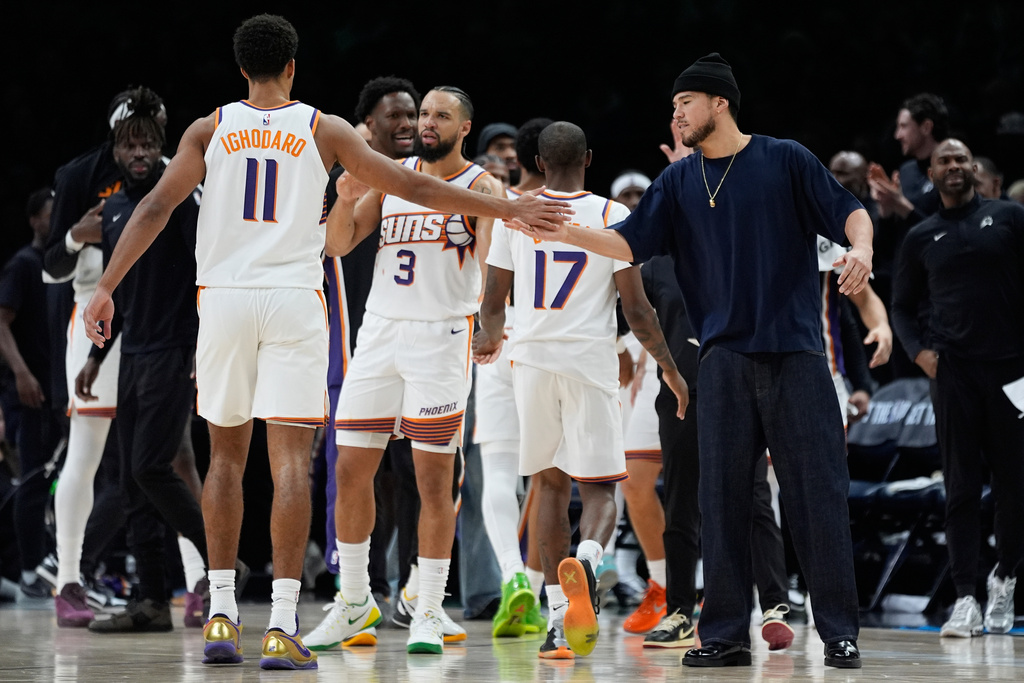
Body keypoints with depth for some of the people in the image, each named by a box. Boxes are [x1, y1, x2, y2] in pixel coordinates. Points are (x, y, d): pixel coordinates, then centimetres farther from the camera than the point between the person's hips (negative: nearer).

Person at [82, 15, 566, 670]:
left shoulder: (211, 129, 8)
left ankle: (222, 615, 14)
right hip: (294, 300, -2)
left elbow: (156, 206, -1)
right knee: (290, 458, -5)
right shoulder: (323, 129, 5)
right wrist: (508, 209, 8)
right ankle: (282, 625, -13)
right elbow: (412, 185, 3)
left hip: (224, 296, 2)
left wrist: (106, 287, -1)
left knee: (226, 452, 15)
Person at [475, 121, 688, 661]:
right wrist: (671, 370, 8)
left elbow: (492, 304, 8)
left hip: (532, 359, 2)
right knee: (599, 488, 6)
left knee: (550, 485, 14)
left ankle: (559, 619, 8)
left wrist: (489, 339, 31)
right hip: (591, 362, -2)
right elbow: (636, 309, -4)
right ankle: (587, 559, -29)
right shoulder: (613, 217, -1)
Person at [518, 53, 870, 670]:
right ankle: (726, 636, 5)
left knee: (819, 493, -4)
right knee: (723, 498, 0)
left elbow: (850, 211, 2)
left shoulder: (785, 160, 3)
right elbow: (630, 243, 7)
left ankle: (841, 634, 0)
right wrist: (560, 232, -5)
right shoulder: (678, 181, 13)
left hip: (795, 353, -3)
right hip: (725, 358, 3)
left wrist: (861, 249, -19)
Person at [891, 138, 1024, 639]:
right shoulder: (922, 237, 13)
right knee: (961, 487, -3)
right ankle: (966, 600, -5)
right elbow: (902, 307, 18)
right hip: (953, 371, 1)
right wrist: (918, 350, 0)